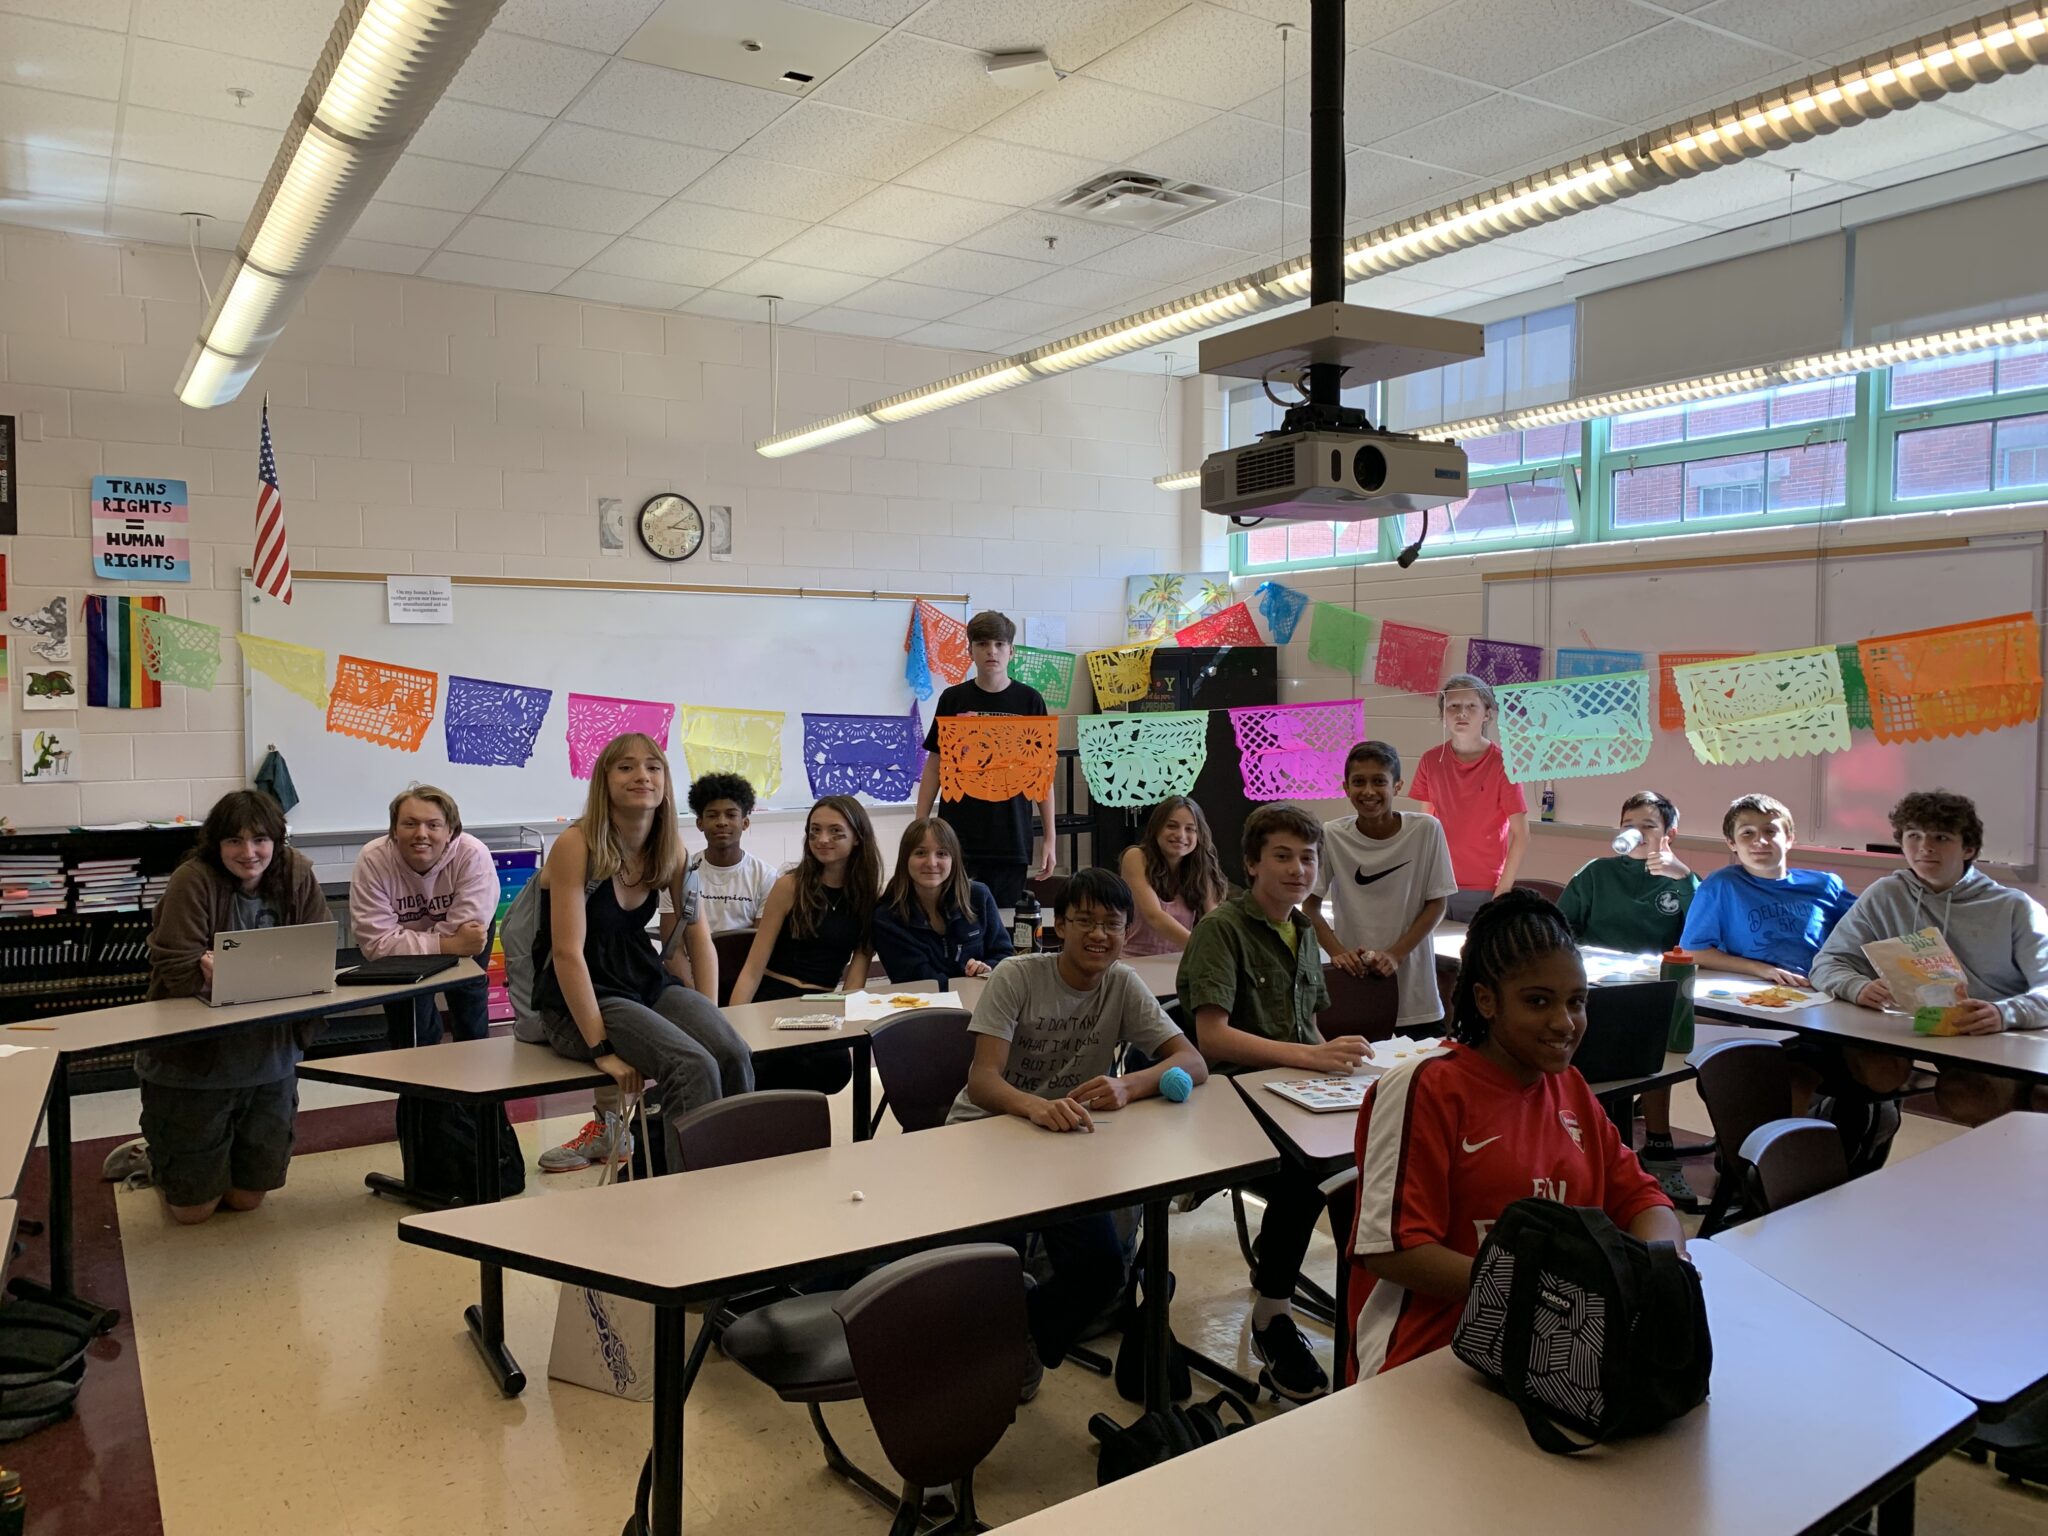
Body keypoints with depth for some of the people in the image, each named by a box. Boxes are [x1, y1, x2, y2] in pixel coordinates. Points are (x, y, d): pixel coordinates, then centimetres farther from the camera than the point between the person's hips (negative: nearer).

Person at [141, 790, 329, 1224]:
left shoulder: (297, 874, -5)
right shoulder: (192, 880, -16)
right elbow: (176, 970, -20)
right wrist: (210, 970, -37)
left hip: (270, 1056, 4)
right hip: (191, 1060, -4)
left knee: (247, 1198, 17)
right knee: (193, 1209, 7)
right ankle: (152, 1155, 39)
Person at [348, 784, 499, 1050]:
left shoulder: (473, 855, -33)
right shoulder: (372, 860, -30)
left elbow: (462, 929, -33)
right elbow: (376, 942, -34)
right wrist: (450, 945, -42)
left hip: (459, 932, 0)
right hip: (401, 931, 0)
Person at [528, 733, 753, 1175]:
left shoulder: (670, 848, 4)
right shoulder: (576, 845, -14)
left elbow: (698, 936, 8)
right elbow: (568, 952, -18)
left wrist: (709, 1018, -2)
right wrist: (601, 1048, -21)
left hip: (649, 981, 6)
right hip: (583, 999, -5)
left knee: (734, 1054, -23)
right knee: (693, 1065, -29)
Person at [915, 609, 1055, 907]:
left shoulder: (1028, 700, 3)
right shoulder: (953, 699, 4)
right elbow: (934, 767, 8)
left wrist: (1050, 837, 2)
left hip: (1011, 840, 0)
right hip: (958, 836, 0)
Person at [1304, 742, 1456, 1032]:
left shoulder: (1426, 830, -7)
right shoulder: (1331, 836, -7)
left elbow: (1436, 904, -2)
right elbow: (1310, 906, 0)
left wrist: (1395, 955, -12)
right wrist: (1337, 951, -15)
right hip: (1353, 978, 0)